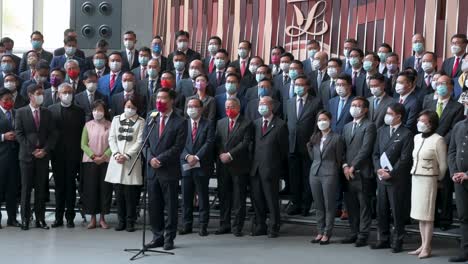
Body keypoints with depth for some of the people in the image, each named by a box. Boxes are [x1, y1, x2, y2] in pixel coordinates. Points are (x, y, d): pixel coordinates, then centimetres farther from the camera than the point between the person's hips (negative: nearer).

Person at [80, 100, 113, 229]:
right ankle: (92, 218, 11)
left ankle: (102, 218, 13)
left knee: (105, 188, 2)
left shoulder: (110, 125, 1)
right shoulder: (88, 125, 5)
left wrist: (103, 156, -13)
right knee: (90, 189, 1)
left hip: (106, 161, -1)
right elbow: (83, 144, 2)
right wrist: (93, 156, -10)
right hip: (90, 161, 1)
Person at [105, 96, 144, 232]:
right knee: (119, 193, 4)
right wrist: (116, 154, -6)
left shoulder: (140, 122, 4)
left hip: (132, 161, -3)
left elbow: (139, 142, -3)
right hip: (117, 161, 3)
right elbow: (111, 138, 9)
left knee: (130, 194, -4)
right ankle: (121, 221, 12)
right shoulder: (116, 119, 14)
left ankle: (130, 222, 5)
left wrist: (126, 156, -11)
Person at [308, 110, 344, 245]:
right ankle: (320, 232, 17)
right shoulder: (314, 137, 12)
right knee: (318, 205, 10)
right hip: (315, 173, 5)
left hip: (329, 174, -5)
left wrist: (337, 174, 0)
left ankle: (327, 233, 6)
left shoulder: (336, 137, -3)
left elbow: (339, 159, 0)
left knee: (329, 205, 0)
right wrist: (309, 146, 1)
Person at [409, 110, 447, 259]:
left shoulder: (437, 140, -11)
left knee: (427, 214, -2)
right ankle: (423, 245, 18)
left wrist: (437, 179, 4)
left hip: (428, 180, -7)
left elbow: (443, 164, -6)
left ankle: (426, 248, 5)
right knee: (419, 214, 10)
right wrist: (415, 173, 11)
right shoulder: (417, 138, 10)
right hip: (415, 178, 7)